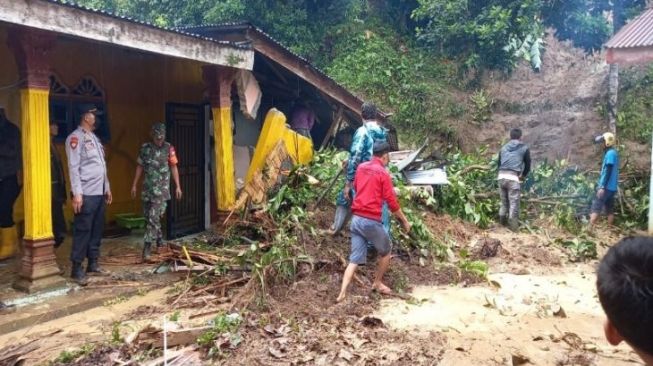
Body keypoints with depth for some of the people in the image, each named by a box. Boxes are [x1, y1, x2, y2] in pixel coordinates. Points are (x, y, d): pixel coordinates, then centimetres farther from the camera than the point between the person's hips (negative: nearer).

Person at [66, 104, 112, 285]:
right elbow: (73, 167, -14)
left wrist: (107, 188, 19)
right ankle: (77, 269, 4)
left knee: (97, 230, 11)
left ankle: (93, 264, 20)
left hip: (99, 192, 8)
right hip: (86, 194, -8)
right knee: (83, 231, -4)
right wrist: (77, 193, -19)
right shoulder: (76, 137, -8)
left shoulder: (94, 138, 18)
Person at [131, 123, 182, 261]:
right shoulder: (145, 148, 5)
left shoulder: (169, 148, -4)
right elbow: (140, 167, 11)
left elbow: (174, 167, -1)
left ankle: (147, 246, -8)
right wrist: (134, 185, 10)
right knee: (148, 216, 12)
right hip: (147, 187, 4)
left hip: (161, 188, -4)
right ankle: (159, 238, 30)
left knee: (153, 216, -10)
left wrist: (178, 186, -3)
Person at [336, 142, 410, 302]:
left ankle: (342, 293, -4)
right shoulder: (383, 173, -8)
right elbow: (392, 202, -8)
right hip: (371, 221, -6)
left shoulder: (361, 168, 11)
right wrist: (404, 220, 3)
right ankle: (378, 283, 30)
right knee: (386, 250, 19)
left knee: (355, 258, 6)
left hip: (356, 218, 6)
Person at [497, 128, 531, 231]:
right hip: (514, 178, -4)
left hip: (501, 176, 5)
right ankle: (513, 225, -1)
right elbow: (528, 164, 8)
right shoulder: (524, 148, 8)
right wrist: (523, 176, 22)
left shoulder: (504, 148, 20)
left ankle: (503, 223, 23)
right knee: (514, 203, 0)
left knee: (504, 202, 17)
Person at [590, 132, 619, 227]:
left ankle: (589, 229, -12)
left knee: (596, 208, -9)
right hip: (612, 187, 9)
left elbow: (608, 171, -20)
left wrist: (602, 187, -22)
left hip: (606, 187, -9)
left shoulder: (610, 153, -13)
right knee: (610, 209, 9)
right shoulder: (613, 153, 18)